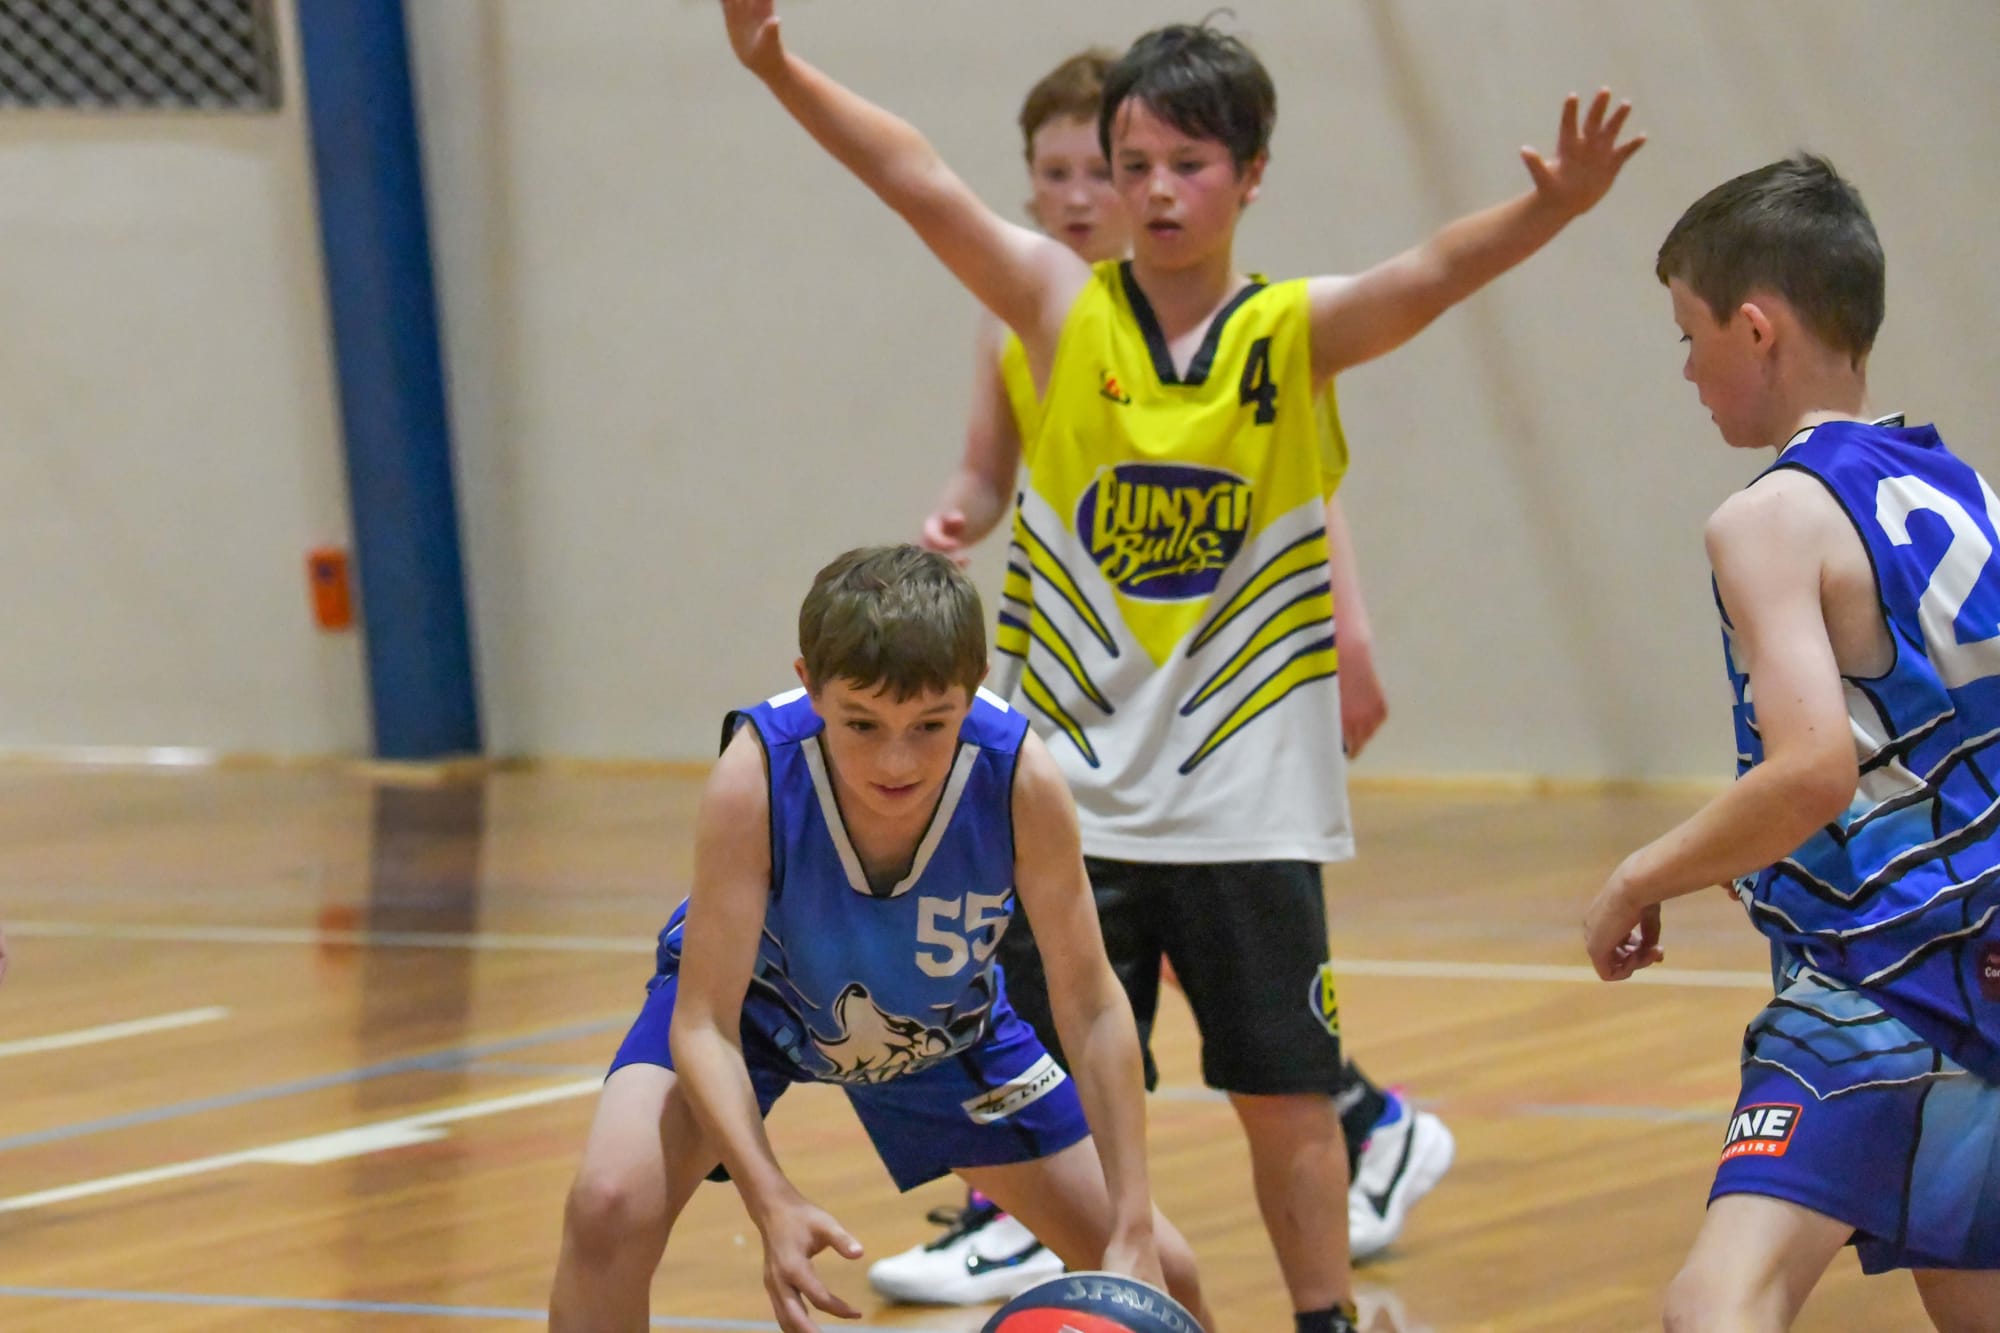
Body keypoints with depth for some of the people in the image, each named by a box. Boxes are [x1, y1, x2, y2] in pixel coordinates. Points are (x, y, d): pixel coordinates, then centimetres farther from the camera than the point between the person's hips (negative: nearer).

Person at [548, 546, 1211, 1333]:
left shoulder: (1021, 779, -34)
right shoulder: (757, 774, -39)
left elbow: (1091, 1009, -25)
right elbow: (705, 1023, -36)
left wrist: (1135, 1234, -33)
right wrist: (772, 1205, -51)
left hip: (943, 1026, 2)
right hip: (750, 1001, -2)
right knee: (609, 1207, -29)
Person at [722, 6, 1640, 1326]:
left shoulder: (1296, 330, -3)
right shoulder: (1062, 309, -2)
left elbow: (1431, 275, -20)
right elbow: (923, 186, -13)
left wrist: (1546, 212, -40)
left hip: (1245, 795, -1)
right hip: (1072, 789, 1)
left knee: (1286, 1095, 5)